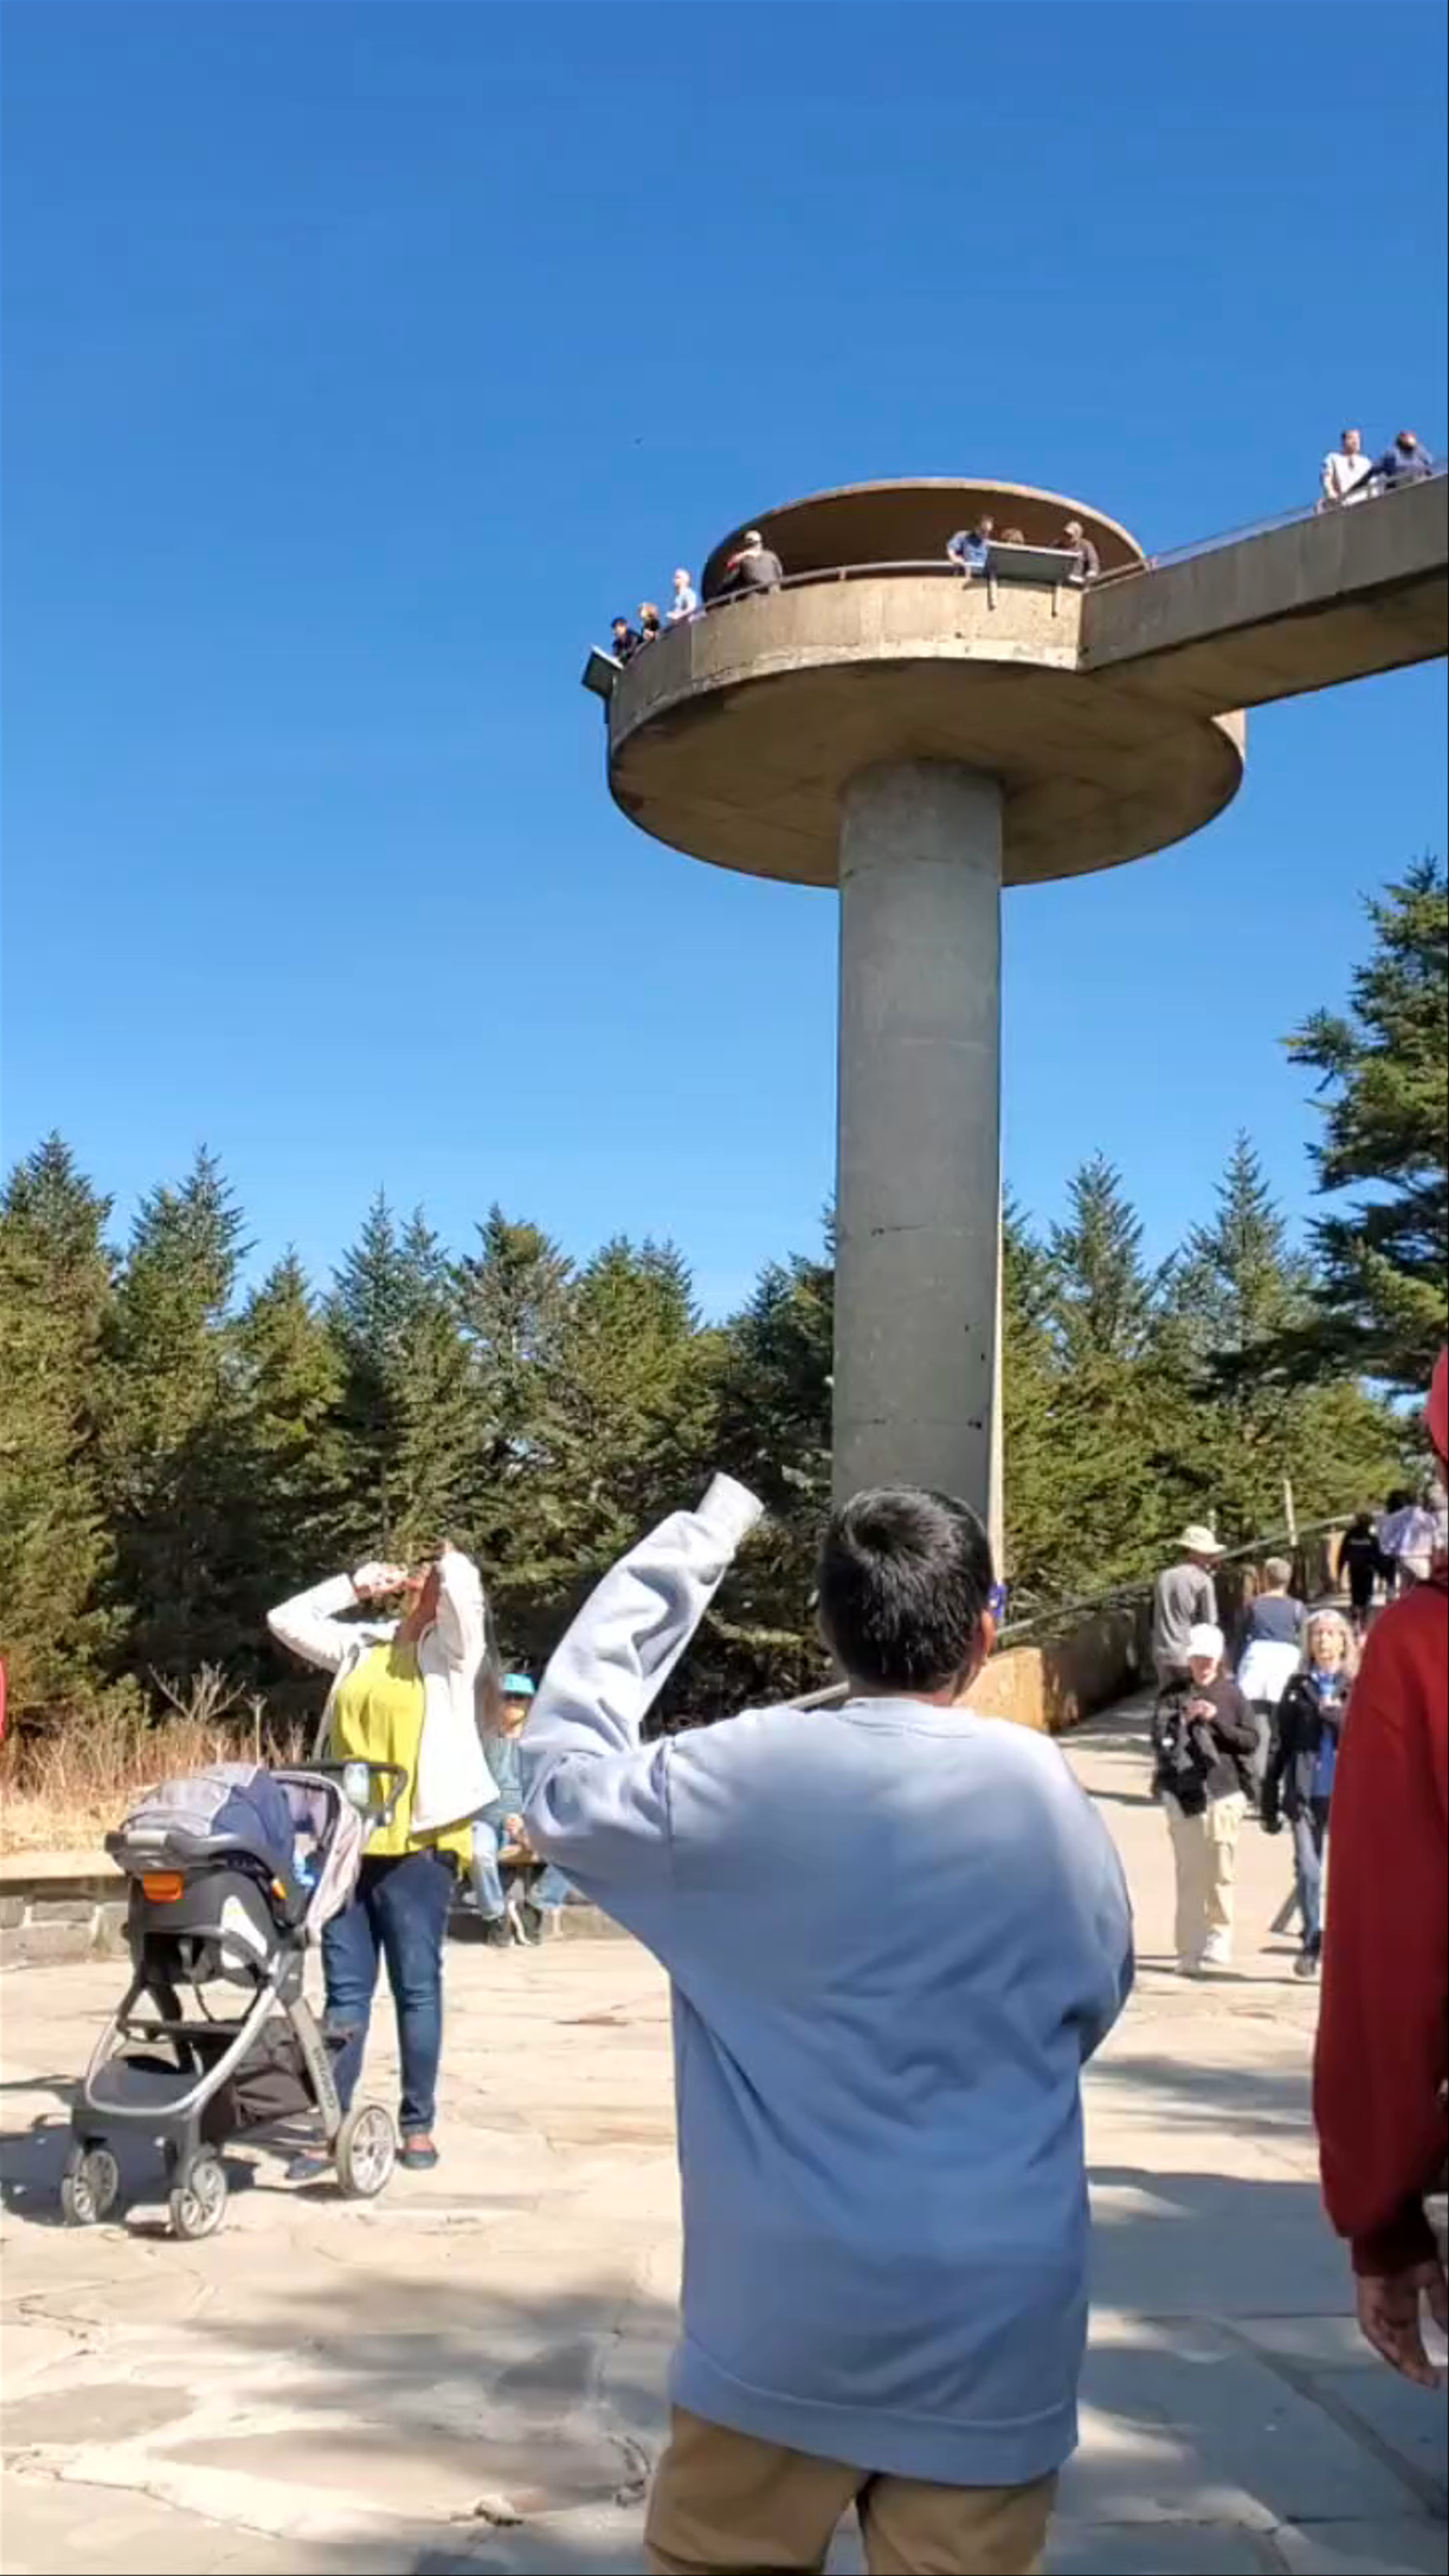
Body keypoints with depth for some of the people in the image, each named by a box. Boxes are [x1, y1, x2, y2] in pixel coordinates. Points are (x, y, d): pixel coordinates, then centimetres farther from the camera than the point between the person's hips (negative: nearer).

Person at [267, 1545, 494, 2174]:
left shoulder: (452, 1649, -1)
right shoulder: (362, 1646, 15)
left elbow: (463, 1591, -21)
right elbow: (285, 1620, 20)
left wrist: (449, 1565, 2)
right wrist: (357, 1585, 14)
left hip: (417, 1846, -5)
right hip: (347, 1844, 5)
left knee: (416, 1988, 4)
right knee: (344, 1991, 8)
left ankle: (418, 2125, 14)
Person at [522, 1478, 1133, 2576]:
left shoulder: (754, 1776, -12)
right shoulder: (1050, 1793, -4)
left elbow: (561, 1783, 3)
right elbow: (1094, 2001, 9)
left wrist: (681, 1554, 3)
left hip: (788, 2319, -1)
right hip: (997, 2330, 1)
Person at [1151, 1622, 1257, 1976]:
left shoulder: (1231, 1694, 7)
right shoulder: (1174, 1695, 5)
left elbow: (1251, 1740, 2)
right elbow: (1159, 1740, -3)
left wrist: (1218, 1721, -12)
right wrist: (1183, 1720, -21)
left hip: (1225, 1791, 1)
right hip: (1184, 1793, -1)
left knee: (1222, 1873, 1)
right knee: (1190, 1875, -2)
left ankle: (1219, 1939, 17)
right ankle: (1189, 1951, 2)